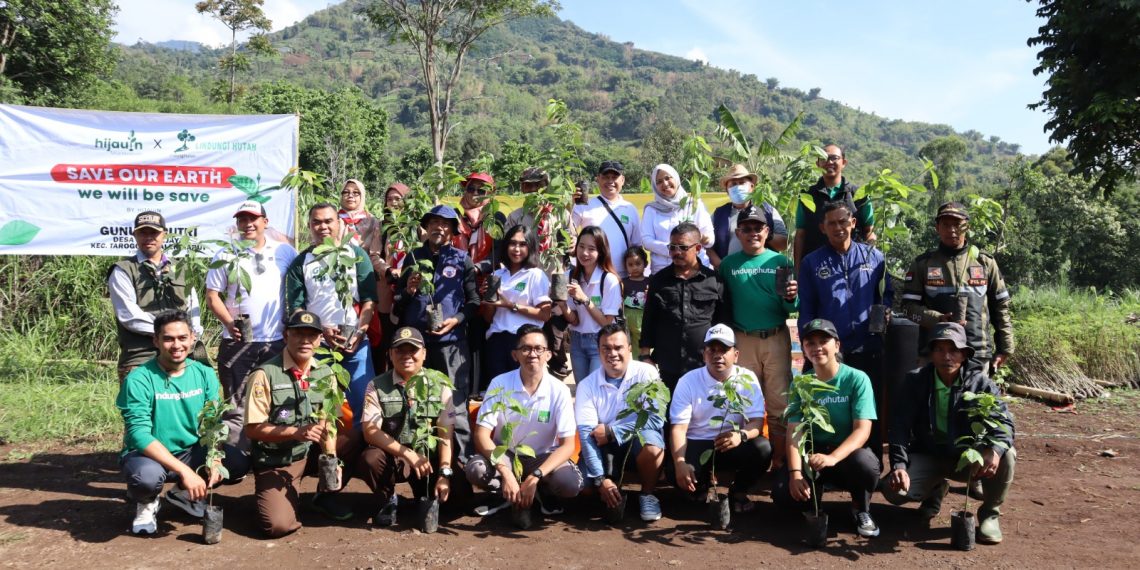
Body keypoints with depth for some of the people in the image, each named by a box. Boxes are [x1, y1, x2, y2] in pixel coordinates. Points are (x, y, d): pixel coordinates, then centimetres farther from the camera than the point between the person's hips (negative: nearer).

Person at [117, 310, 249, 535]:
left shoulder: (204, 374, -3)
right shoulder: (139, 380, -17)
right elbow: (139, 434, -25)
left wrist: (214, 460, -25)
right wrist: (184, 471, -32)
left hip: (192, 451, 5)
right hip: (148, 455, -5)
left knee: (239, 463, -17)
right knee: (147, 475, -38)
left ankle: (187, 494, 12)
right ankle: (146, 504, 2)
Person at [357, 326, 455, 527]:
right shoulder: (377, 386, -4)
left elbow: (445, 435, -6)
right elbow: (370, 432, -14)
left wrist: (445, 473, -18)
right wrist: (409, 454, -25)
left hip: (429, 457, 1)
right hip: (391, 455, -1)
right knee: (369, 459, -33)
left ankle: (426, 500, 18)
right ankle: (388, 501, 1)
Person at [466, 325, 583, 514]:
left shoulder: (559, 391, -14)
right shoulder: (500, 384, -13)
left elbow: (567, 445, -15)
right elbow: (482, 435, -16)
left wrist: (535, 477, -28)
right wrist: (506, 474, -29)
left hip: (542, 458, 0)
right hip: (505, 455, 0)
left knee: (571, 483, -30)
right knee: (476, 470, -32)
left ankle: (544, 492, 6)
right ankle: (510, 494, 1)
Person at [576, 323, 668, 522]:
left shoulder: (646, 373, -12)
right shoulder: (587, 385, -9)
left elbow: (656, 418, -21)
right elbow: (586, 433, -16)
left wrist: (611, 431, -23)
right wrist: (601, 479, -25)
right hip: (603, 446, 2)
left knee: (651, 445, -35)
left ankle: (647, 494, -6)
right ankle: (614, 493, 12)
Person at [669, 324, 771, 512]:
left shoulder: (747, 379, -5)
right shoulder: (688, 381, -8)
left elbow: (757, 421, -10)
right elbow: (679, 427, -13)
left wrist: (741, 435, -36)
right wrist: (680, 464, -30)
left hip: (732, 445, 1)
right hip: (697, 444, -1)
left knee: (762, 449, -30)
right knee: (681, 476, -32)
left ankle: (738, 491, 2)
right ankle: (704, 484, 10)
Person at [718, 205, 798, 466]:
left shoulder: (780, 262, 2)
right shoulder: (728, 264, 5)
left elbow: (791, 308, 1)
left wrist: (791, 298, -20)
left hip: (776, 338, -1)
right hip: (743, 340, 1)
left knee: (779, 402, 1)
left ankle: (779, 459, 11)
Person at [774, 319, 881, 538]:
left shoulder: (857, 379, -9)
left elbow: (862, 429, -18)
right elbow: (794, 432, -6)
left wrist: (833, 458, -36)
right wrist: (795, 472, -23)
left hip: (848, 452, -2)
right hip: (812, 453, 2)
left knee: (865, 463, -38)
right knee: (783, 494, -25)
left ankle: (861, 509, -3)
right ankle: (815, 491, 14)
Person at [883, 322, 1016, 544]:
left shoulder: (980, 382, -10)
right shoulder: (916, 381, -9)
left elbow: (1003, 420, -20)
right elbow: (900, 425, -12)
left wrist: (995, 449, -43)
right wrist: (899, 465, -25)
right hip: (928, 457, 1)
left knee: (1006, 457, -31)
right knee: (893, 489, -23)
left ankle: (989, 512, -2)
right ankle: (935, 490, 15)